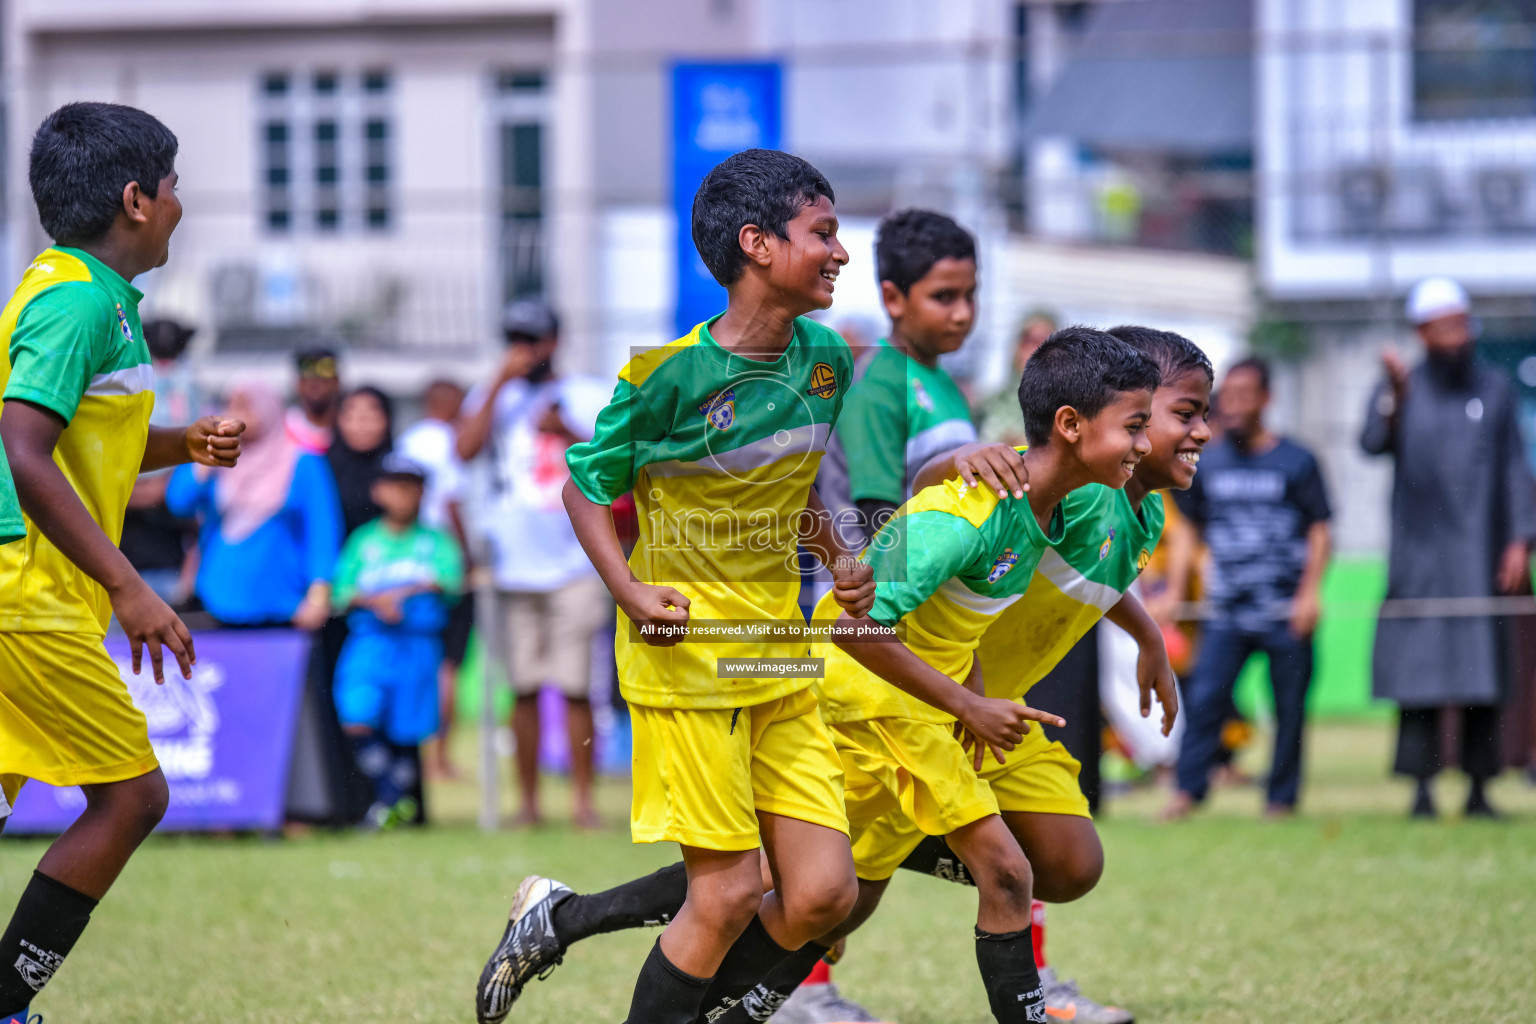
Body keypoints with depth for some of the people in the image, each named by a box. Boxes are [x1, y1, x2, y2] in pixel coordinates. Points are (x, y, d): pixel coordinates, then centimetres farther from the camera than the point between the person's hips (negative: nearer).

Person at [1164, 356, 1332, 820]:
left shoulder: (1295, 462, 1)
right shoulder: (1207, 462, 9)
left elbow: (1320, 531, 2)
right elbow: (1189, 529, 16)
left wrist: (1309, 593, -8)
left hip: (1285, 612, -2)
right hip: (1227, 609, 2)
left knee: (1289, 707, 2)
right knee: (1204, 698, -9)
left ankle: (1282, 797, 11)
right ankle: (1187, 790, -5)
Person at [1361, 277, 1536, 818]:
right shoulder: (1402, 389, 4)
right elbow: (1374, 444, -14)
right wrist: (1394, 398, -33)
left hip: (1481, 558, 2)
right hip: (1419, 555, -2)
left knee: (1483, 672, 1)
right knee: (1418, 672, -7)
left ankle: (1479, 788, 5)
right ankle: (1421, 788, -4)